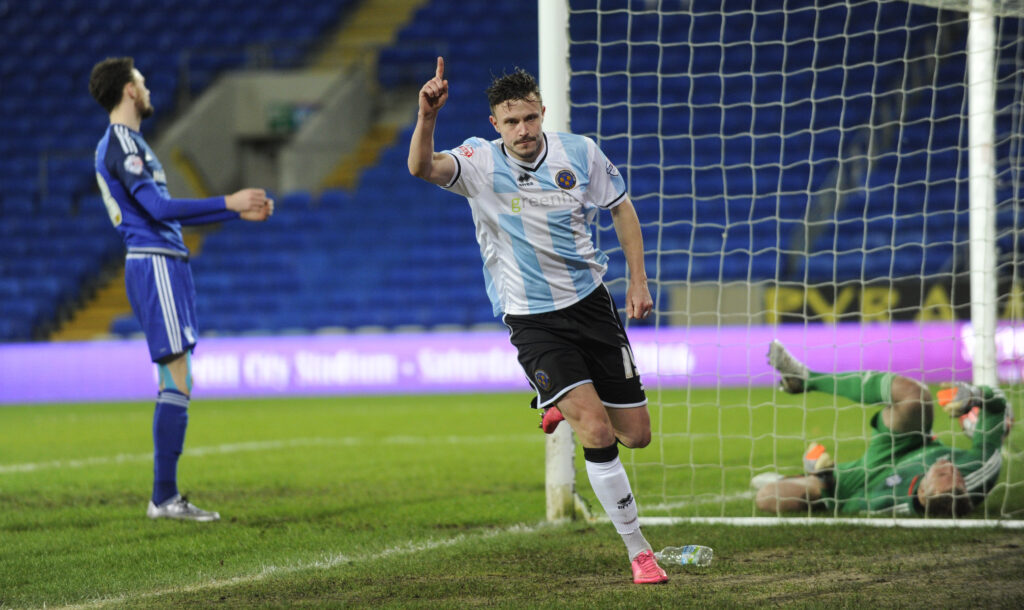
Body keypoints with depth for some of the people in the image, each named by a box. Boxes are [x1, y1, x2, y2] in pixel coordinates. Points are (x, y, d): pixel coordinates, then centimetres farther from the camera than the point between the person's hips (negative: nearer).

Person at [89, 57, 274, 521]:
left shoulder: (124, 143, 22)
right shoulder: (121, 143, -10)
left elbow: (166, 212, 27)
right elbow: (159, 208, -20)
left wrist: (239, 213, 25)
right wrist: (228, 203, -17)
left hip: (164, 265, 10)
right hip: (156, 266, -10)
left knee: (175, 385, 9)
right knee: (178, 382, -12)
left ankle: (166, 498, 8)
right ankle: (164, 497, -12)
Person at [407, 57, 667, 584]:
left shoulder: (580, 153, -5)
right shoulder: (480, 163, -10)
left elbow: (621, 208, 10)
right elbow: (422, 167, -28)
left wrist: (638, 280, 4)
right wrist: (426, 118, -47)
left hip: (590, 303, 3)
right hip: (531, 320, -3)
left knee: (636, 434, 5)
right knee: (597, 431, -20)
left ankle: (568, 408, 38)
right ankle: (638, 550, -9)